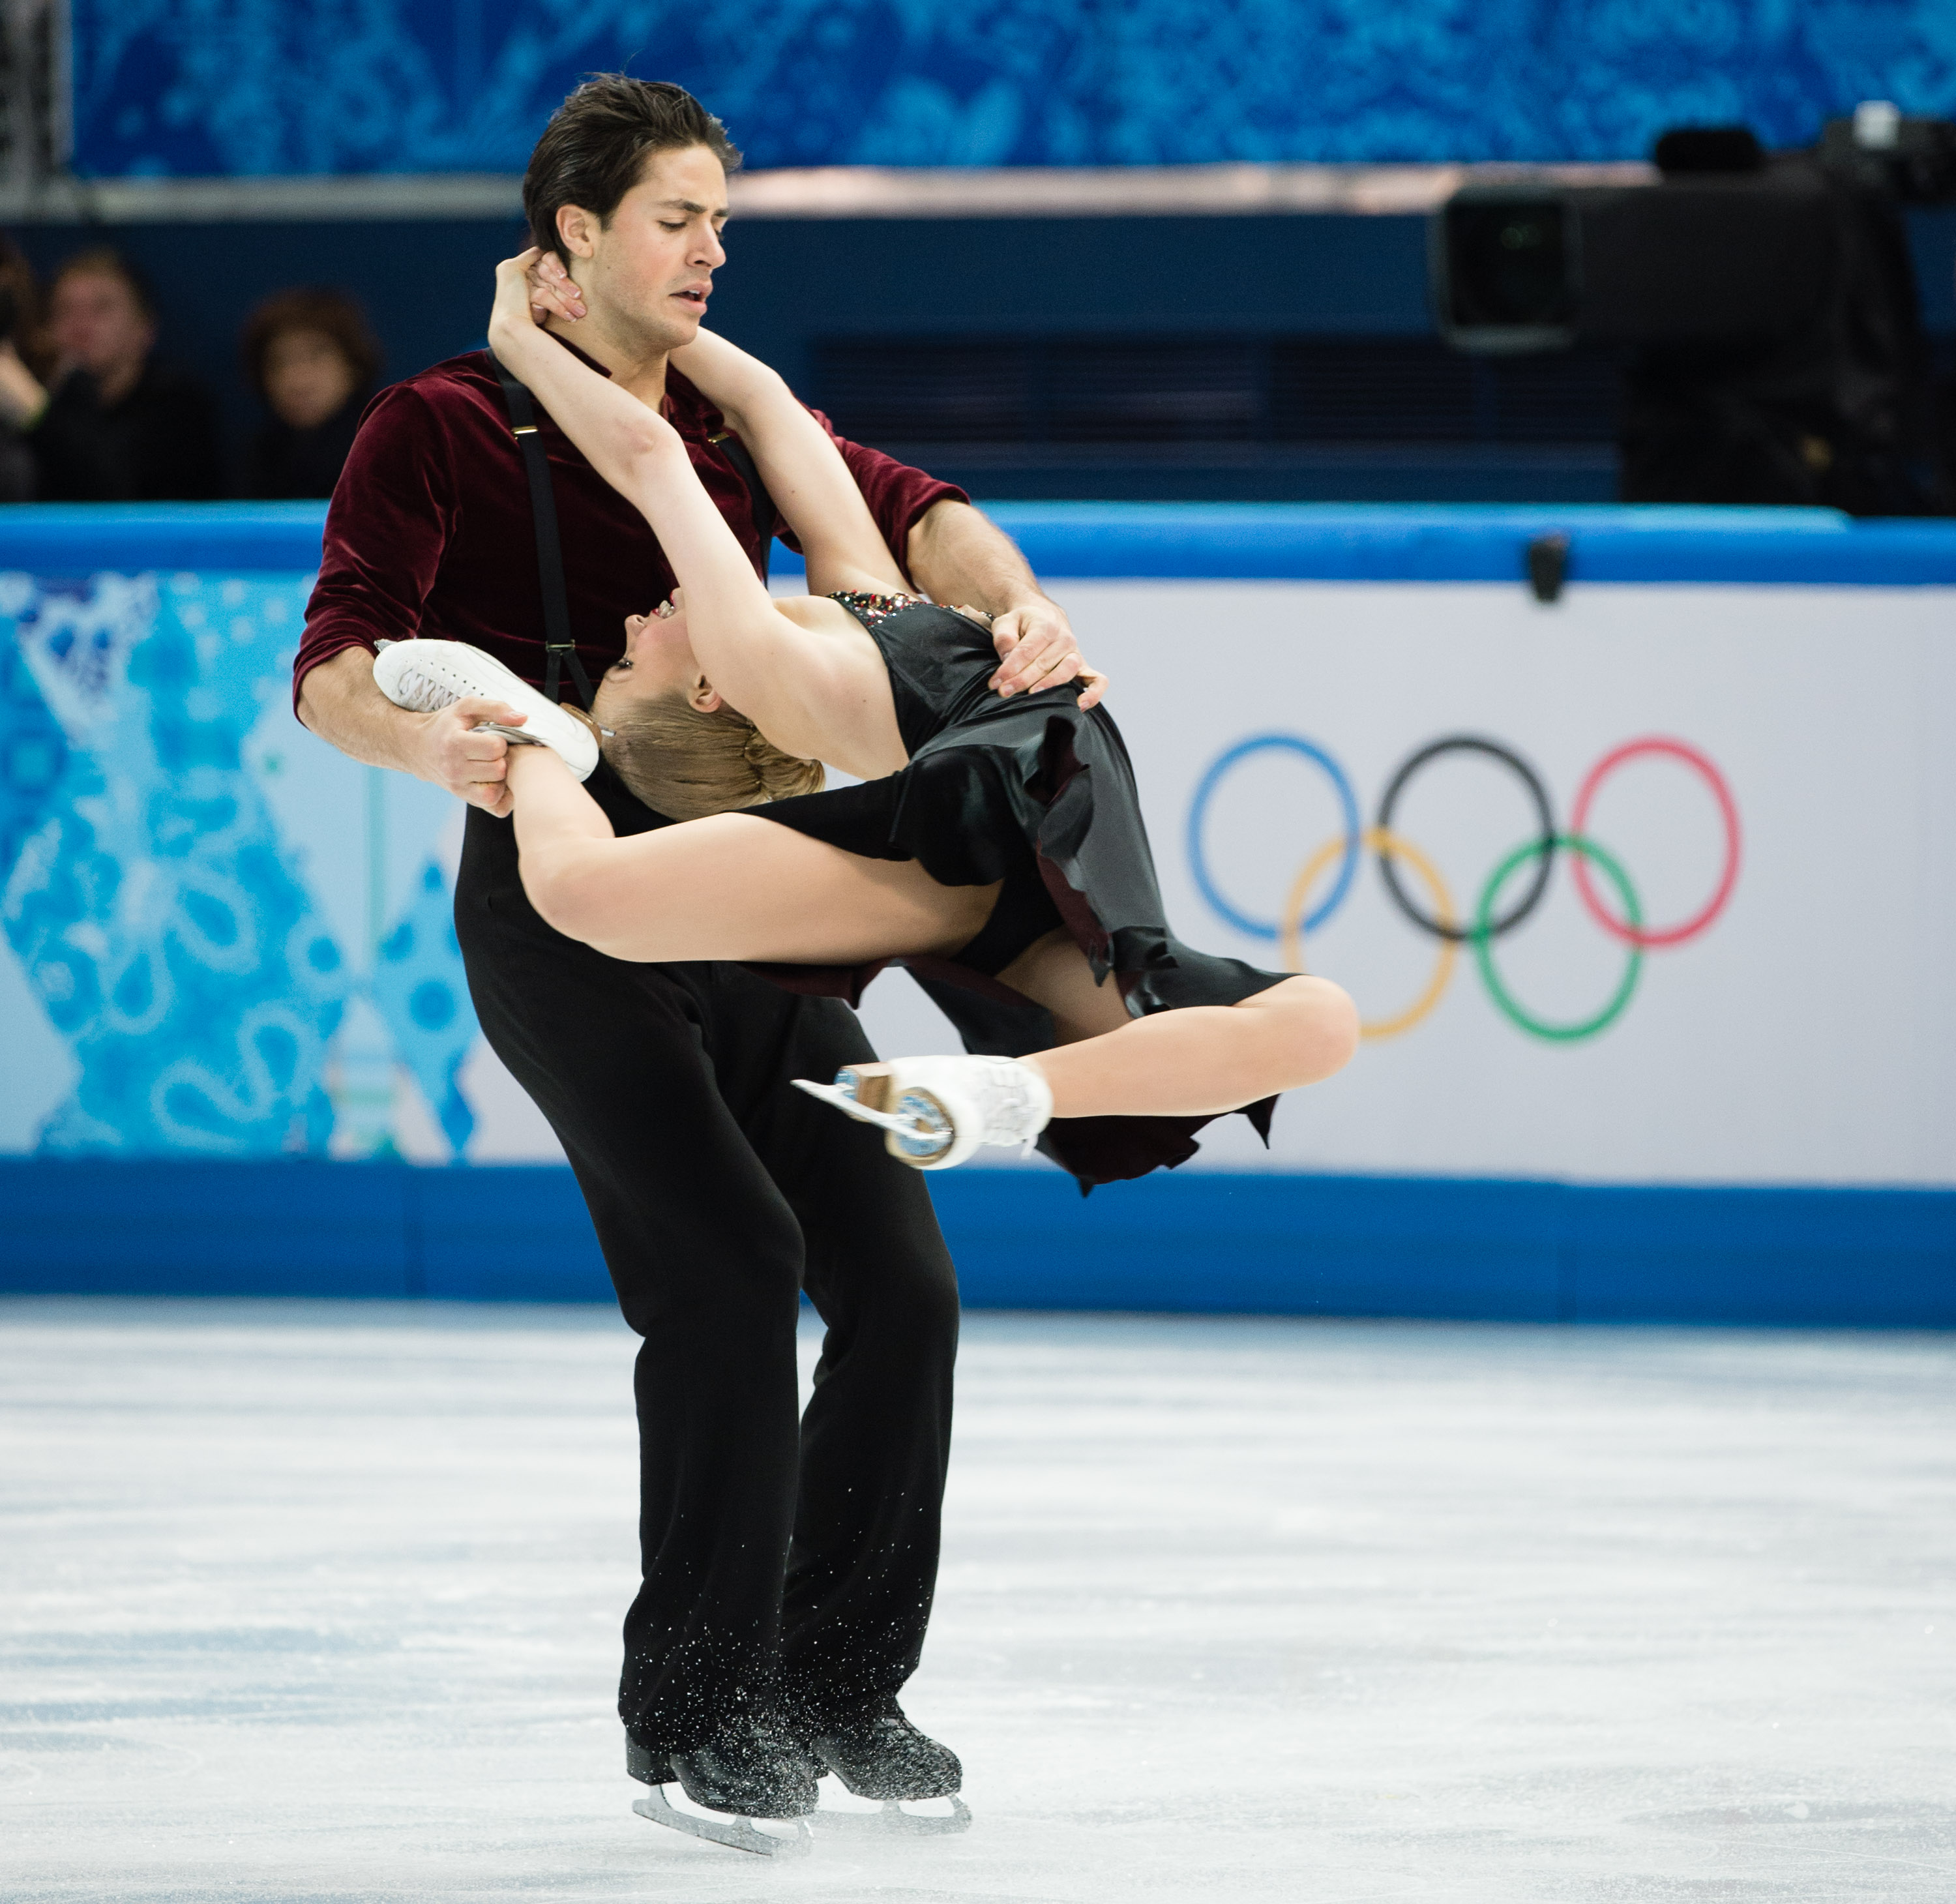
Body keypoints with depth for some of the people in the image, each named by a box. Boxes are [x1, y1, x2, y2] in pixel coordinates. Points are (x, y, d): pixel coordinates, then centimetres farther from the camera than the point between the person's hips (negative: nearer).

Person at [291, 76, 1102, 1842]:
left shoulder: (737, 420, 15)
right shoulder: (446, 427, -2)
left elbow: (902, 507, 0)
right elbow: (339, 663, -11)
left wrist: (1018, 604, -23)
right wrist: (430, 740, -34)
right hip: (564, 904, -6)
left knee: (899, 1281, 1)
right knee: (730, 1260, -20)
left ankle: (841, 1679, 17)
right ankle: (694, 1701, -9)